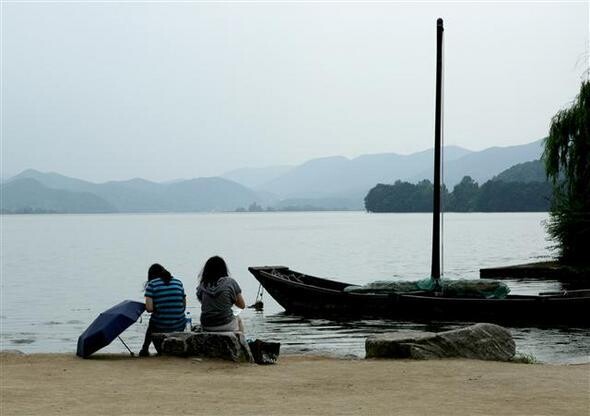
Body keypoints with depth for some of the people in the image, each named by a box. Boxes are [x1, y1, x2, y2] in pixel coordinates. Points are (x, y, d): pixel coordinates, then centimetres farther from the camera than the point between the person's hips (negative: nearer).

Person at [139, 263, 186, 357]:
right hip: (179, 327, 2)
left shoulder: (152, 284, -3)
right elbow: (184, 306, 8)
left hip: (159, 327, -1)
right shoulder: (178, 283, 7)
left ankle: (145, 350, 41)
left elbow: (149, 308, -12)